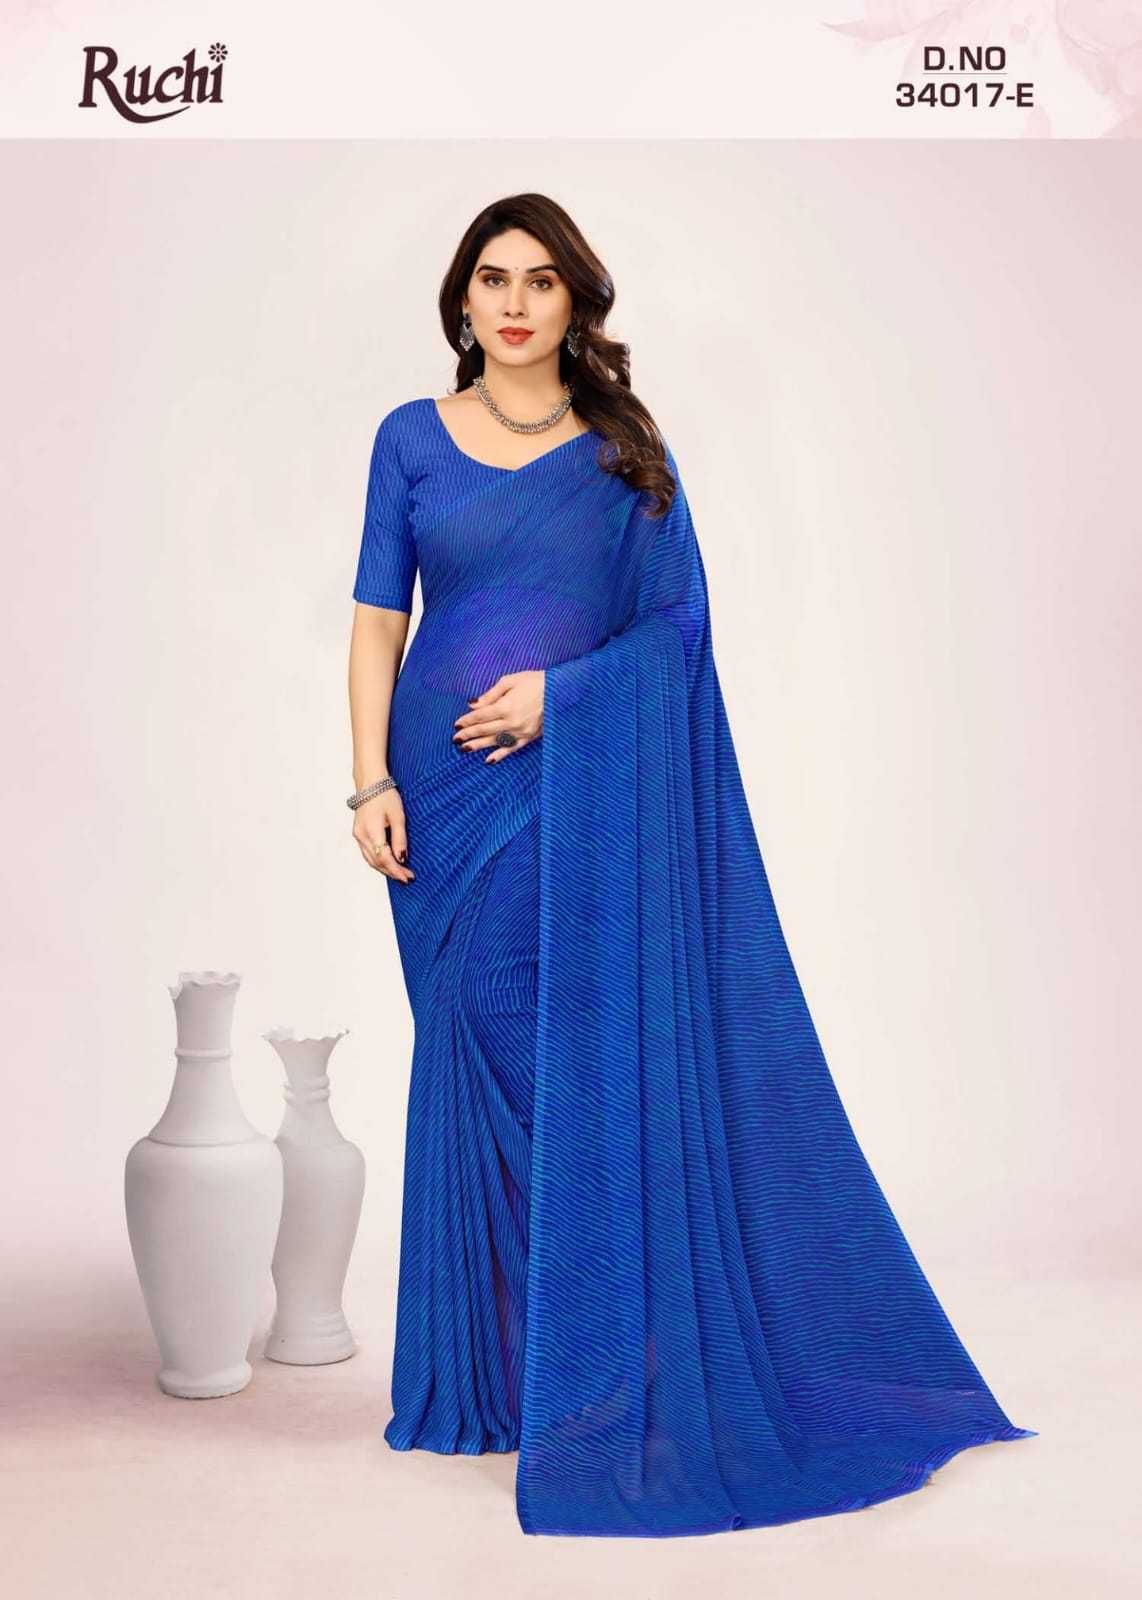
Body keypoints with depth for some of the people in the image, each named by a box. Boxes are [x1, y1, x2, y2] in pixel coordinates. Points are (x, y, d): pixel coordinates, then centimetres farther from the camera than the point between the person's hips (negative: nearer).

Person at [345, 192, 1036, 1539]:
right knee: (473, 1051, 3)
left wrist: (559, 689, -12)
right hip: (449, 781, 1)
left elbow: (678, 617, 2)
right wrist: (371, 780, -5)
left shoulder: (624, 449, 6)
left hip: (585, 782, -1)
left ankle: (595, 1365, 10)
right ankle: (486, 1365, 15)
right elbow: (378, 619, 5)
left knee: (589, 1054, -3)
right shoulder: (412, 439, 8)